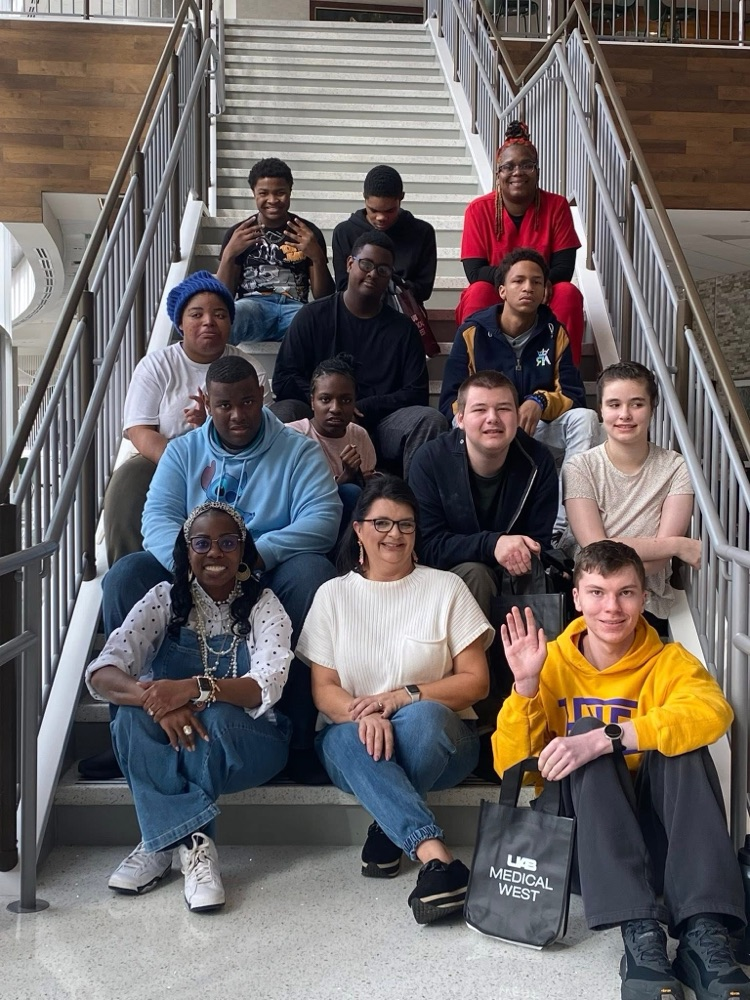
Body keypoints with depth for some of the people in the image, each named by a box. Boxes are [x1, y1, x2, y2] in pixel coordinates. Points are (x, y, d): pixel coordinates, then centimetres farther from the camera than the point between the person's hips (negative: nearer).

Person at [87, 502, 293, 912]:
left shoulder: (263, 605, -4)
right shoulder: (165, 599, 0)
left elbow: (267, 686, -22)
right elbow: (102, 673, -13)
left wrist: (195, 689, -40)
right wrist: (156, 699, -35)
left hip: (246, 743, -1)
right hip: (168, 744, 2)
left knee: (214, 716, -34)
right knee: (135, 714, -30)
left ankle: (162, 841, -18)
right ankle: (195, 843, -27)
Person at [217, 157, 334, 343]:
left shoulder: (308, 232, 13)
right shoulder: (238, 233, 14)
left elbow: (323, 297, 8)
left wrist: (317, 257, -9)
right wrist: (229, 254, -8)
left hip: (295, 307, 1)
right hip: (253, 306, 0)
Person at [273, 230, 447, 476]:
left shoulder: (403, 328, 12)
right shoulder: (312, 317, 8)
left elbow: (417, 393, 4)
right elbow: (283, 380, 1)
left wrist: (362, 409, -11)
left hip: (378, 425, 1)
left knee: (430, 419, -27)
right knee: (283, 413, -31)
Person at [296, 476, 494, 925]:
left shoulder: (446, 588, 4)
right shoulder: (334, 594, 8)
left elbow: (476, 682, 0)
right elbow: (323, 689, 3)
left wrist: (403, 696, -15)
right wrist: (363, 713, -21)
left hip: (437, 736, 0)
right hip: (351, 735, 1)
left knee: (423, 717, -36)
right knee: (353, 740, -35)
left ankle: (389, 830, -15)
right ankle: (436, 857, -42)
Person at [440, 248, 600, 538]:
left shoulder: (554, 333, 4)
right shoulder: (473, 333, -3)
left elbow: (574, 396, -2)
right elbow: (450, 402, -7)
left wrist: (540, 402, -25)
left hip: (539, 430, 3)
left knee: (585, 418, -25)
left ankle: (562, 525, -32)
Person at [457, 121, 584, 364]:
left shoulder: (557, 206, -6)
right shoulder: (479, 210, -9)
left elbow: (564, 269, -10)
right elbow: (474, 273, -14)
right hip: (493, 299, -1)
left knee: (568, 293, -28)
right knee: (479, 292, -32)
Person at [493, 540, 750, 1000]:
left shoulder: (668, 661, -4)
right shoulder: (553, 663, -1)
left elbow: (712, 711, -29)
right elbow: (511, 768, -7)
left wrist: (604, 739, -40)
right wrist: (525, 686, -23)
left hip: (659, 832, 0)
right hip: (584, 832, 0)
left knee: (681, 740, -26)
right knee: (585, 726, -27)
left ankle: (705, 933, -33)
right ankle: (641, 933, -38)